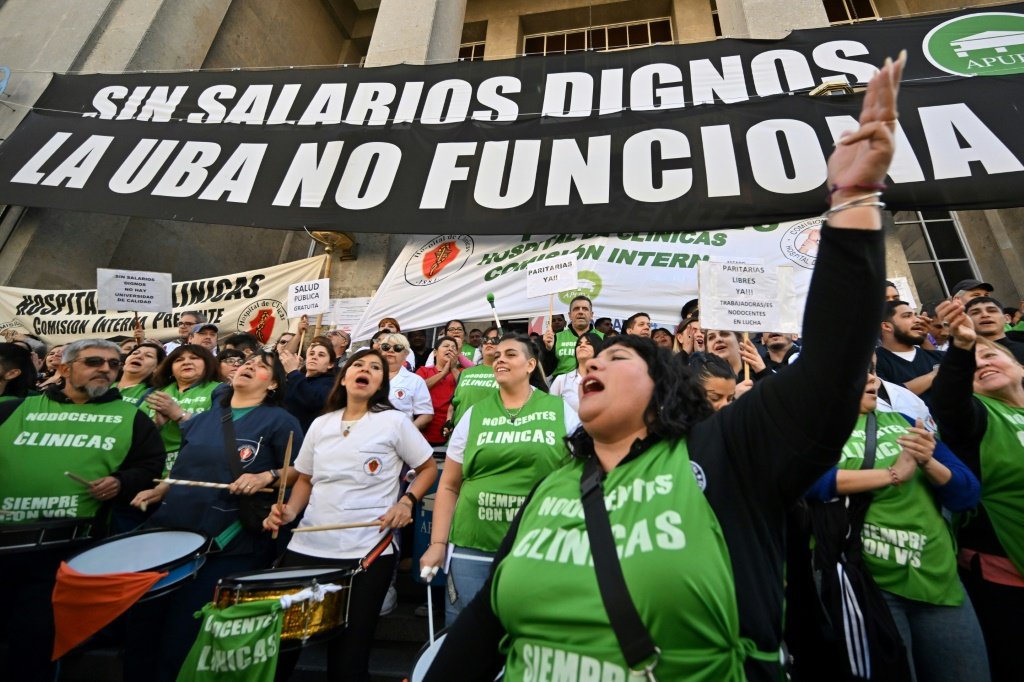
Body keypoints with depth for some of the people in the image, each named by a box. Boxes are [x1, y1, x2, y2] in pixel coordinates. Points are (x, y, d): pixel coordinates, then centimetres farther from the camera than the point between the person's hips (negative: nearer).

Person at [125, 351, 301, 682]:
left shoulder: (279, 420, -6)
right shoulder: (203, 419, 13)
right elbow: (184, 469, 23)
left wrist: (267, 477, -22)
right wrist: (158, 492, 7)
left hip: (228, 546, -6)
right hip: (171, 533, 6)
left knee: (183, 642, 5)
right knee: (141, 629, 16)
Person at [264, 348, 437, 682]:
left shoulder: (393, 421, -5)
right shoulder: (321, 424, 9)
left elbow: (429, 468, 1)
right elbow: (305, 479, 18)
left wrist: (406, 502, -13)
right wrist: (290, 510, 0)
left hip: (366, 552, -4)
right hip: (307, 546, 4)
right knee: (278, 649, 13)